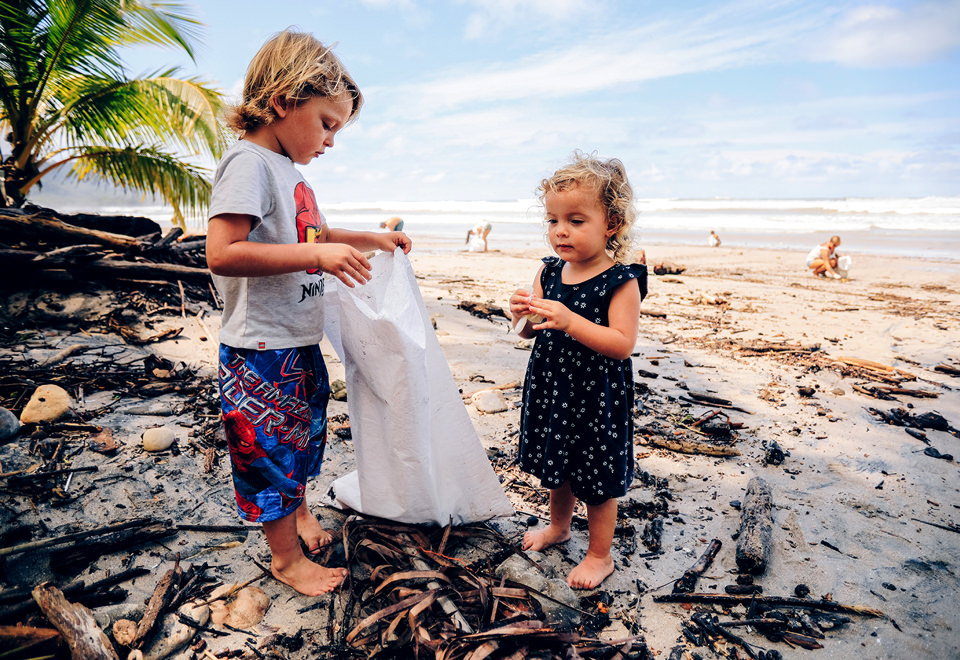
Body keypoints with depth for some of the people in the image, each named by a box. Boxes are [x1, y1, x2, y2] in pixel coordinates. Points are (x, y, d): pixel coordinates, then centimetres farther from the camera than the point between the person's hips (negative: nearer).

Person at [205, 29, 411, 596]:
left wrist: (370, 239, 18)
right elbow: (222, 253, -29)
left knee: (304, 433, 24)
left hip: (301, 344, 9)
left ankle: (298, 508, 49)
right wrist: (318, 256, -31)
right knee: (271, 449, 7)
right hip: (263, 352, -9)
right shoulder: (249, 162, -17)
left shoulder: (289, 169, 11)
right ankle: (287, 558, 26)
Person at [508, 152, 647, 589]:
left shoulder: (621, 281, -17)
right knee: (558, 467, 25)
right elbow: (531, 333, 6)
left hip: (596, 397, -6)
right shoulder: (549, 271, 1)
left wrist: (569, 321, -35)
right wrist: (525, 313, -17)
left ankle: (600, 555, 32)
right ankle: (558, 525, 50)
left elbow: (622, 344, -25)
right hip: (551, 389, 6)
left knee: (597, 479, 10)